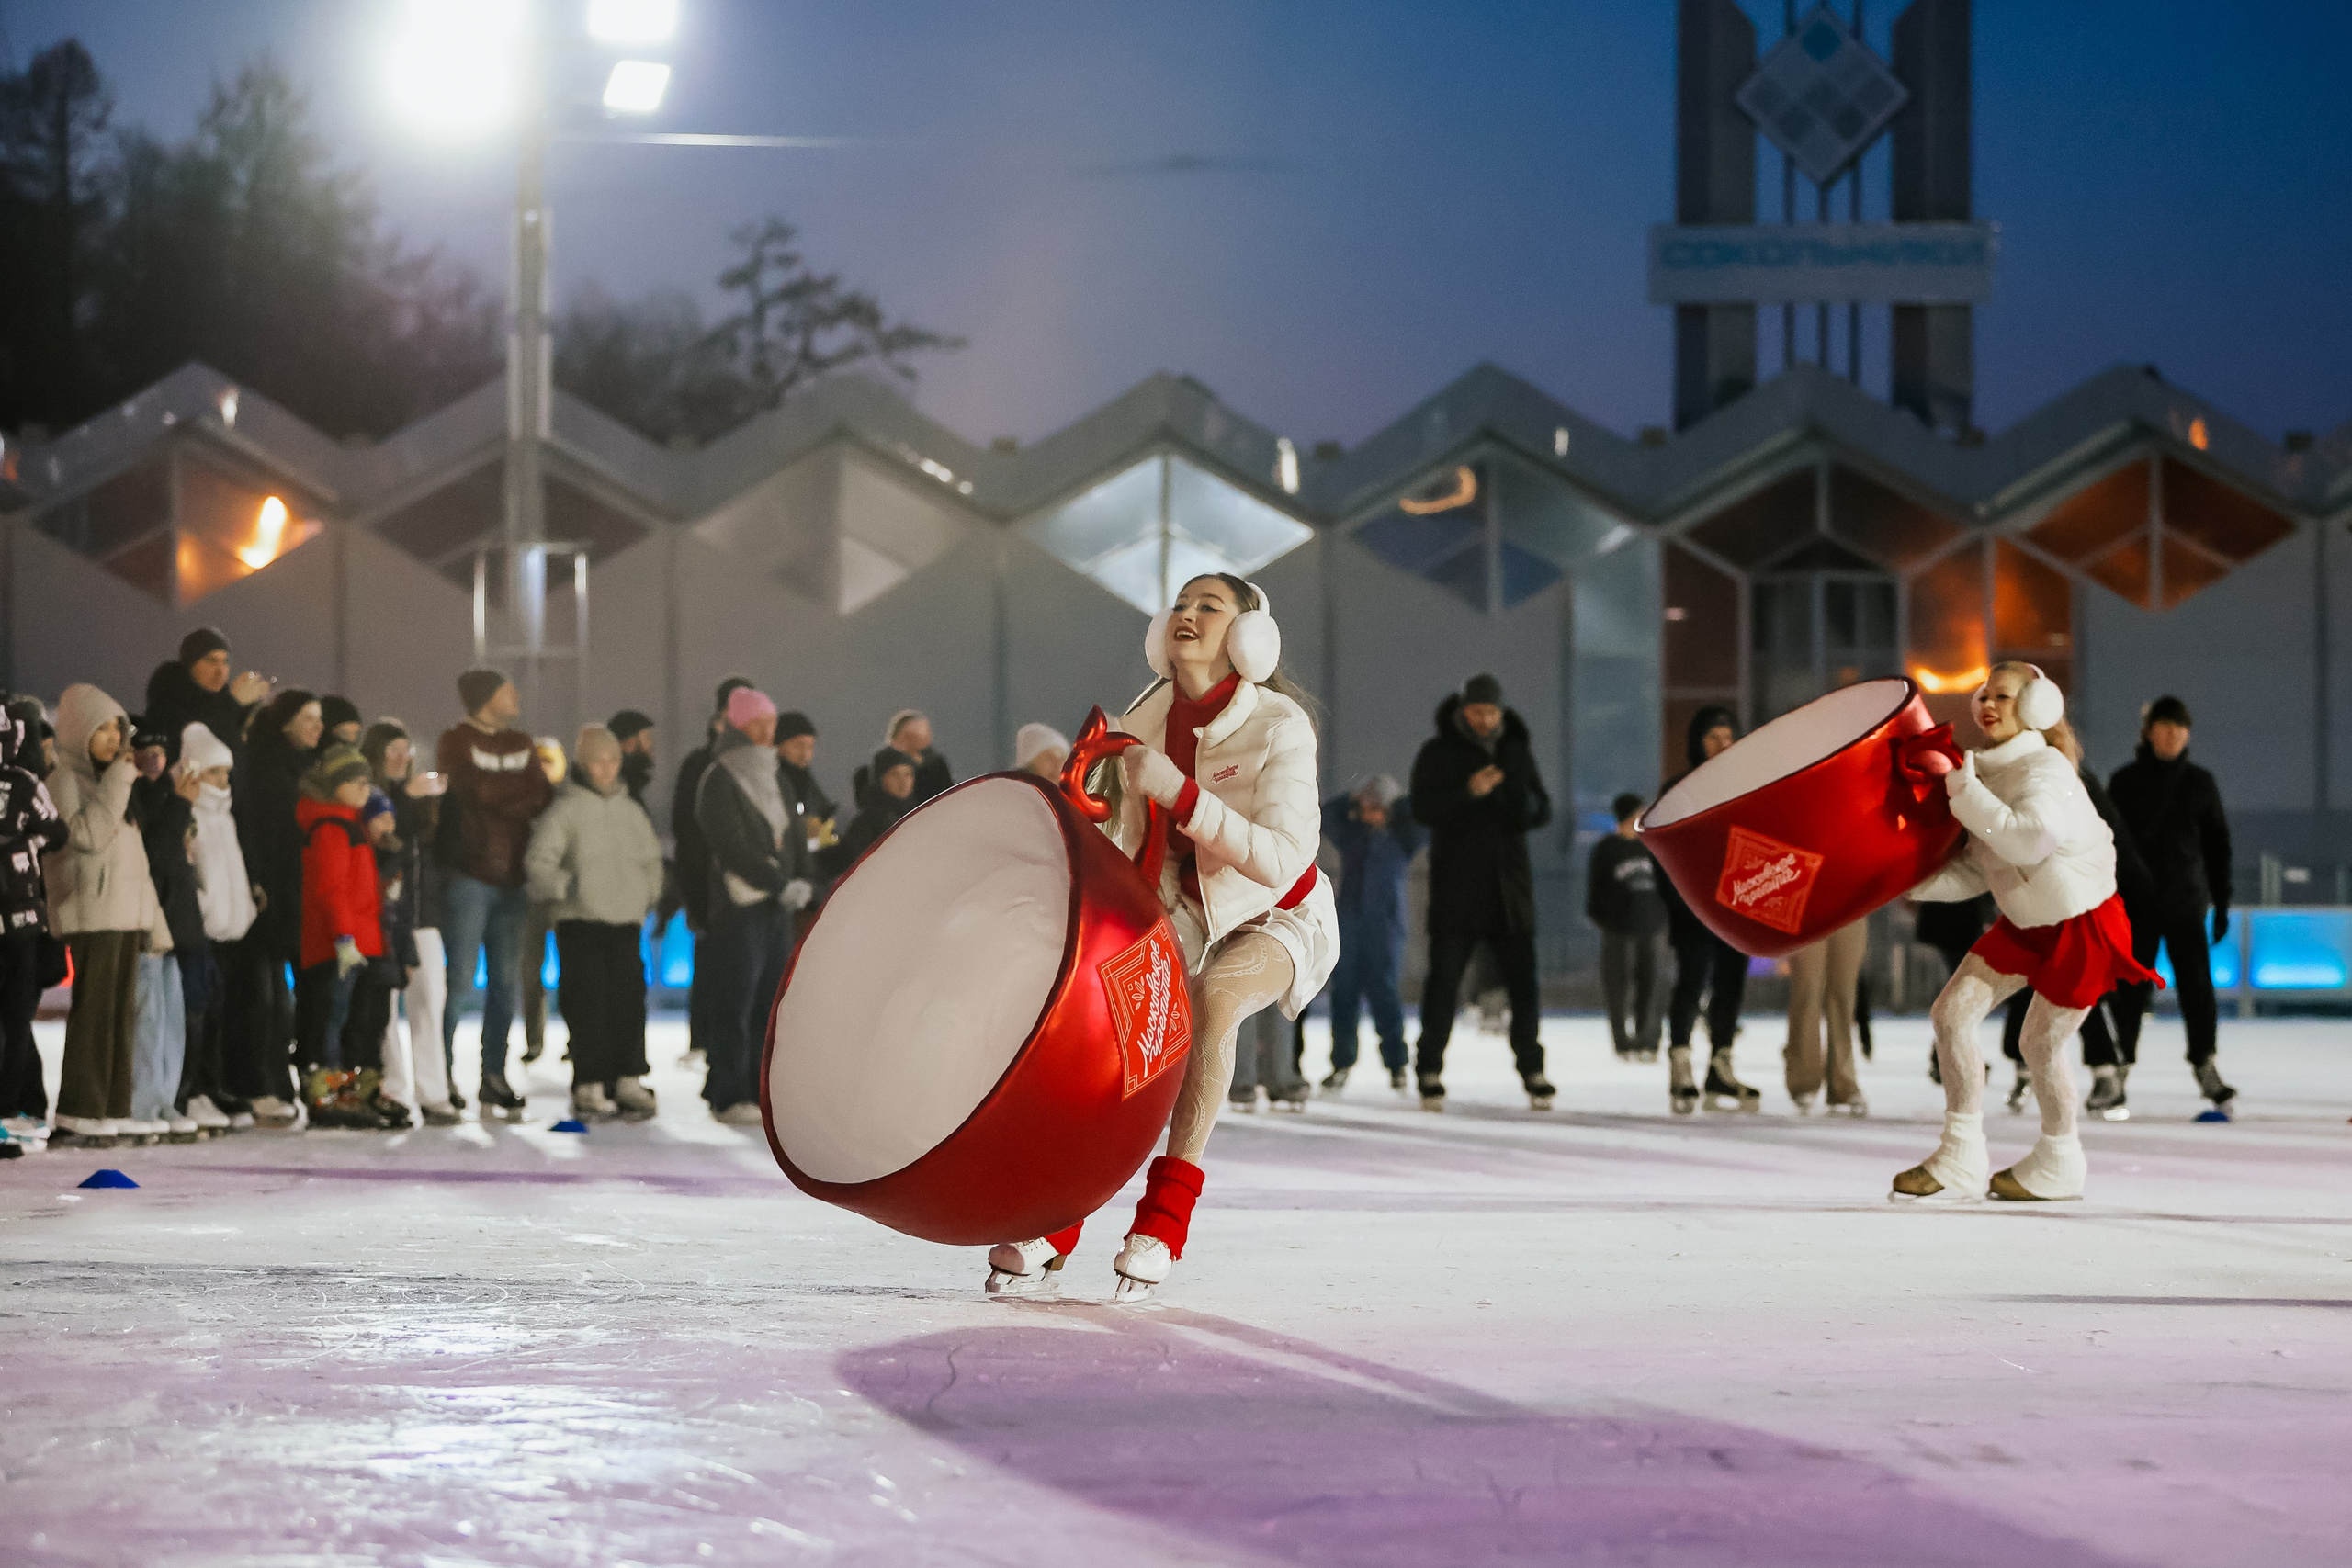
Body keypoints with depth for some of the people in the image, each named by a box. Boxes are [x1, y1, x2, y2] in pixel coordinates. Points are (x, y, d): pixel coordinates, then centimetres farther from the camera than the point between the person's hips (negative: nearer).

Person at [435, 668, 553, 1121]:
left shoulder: (521, 745, 18)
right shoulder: (457, 743, -2)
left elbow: (545, 796, 7)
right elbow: (481, 794, -14)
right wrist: (526, 799, -1)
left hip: (511, 878, 6)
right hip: (468, 876, -6)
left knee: (506, 982, 5)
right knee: (461, 981, -9)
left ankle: (494, 1079, 11)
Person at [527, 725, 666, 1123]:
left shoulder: (631, 811, 15)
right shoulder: (564, 811, -2)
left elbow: (651, 861, 26)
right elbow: (538, 863, -8)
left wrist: (650, 897, 13)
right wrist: (565, 884, -23)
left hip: (627, 923, 5)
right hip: (580, 923, -5)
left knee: (630, 1003, 2)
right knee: (588, 1006, -6)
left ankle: (628, 1081, 9)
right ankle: (590, 1087, -2)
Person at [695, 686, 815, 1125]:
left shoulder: (773, 779, 18)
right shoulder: (720, 780, -7)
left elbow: (791, 836, 15)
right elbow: (733, 846, -15)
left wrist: (803, 880, -3)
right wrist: (781, 884, -18)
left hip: (778, 908, 8)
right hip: (739, 906, -8)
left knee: (773, 1003, 7)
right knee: (736, 1006, -7)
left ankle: (764, 1091, 13)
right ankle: (729, 1097, -4)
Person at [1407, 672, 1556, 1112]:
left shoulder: (1517, 751, 12)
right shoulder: (1438, 753, 0)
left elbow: (1543, 809, 14)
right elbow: (1423, 808, -11)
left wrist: (1527, 806, -10)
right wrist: (1468, 791, -26)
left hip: (1509, 889, 3)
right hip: (1455, 889, -3)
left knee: (1524, 979, 2)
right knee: (1445, 977, -3)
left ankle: (1531, 1067, 12)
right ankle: (1430, 1071, 3)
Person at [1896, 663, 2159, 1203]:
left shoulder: (2046, 771, -23)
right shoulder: (1986, 769, 1)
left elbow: (2029, 840, -40)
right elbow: (1976, 870, 2)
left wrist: (1964, 791, -36)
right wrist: (1916, 882, -12)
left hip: (2081, 921, -8)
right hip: (2025, 921, 8)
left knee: (2041, 1043, 2)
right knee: (1951, 1013, -3)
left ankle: (2059, 1163, 27)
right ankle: (1962, 1159, 3)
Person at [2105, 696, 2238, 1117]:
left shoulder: (2199, 784, 5)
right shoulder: (2124, 782, 2)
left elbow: (2217, 845, 9)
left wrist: (2221, 903, 5)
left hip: (2187, 904, 1)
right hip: (2137, 904, -1)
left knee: (2196, 983, -5)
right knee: (2132, 987, 0)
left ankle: (2205, 1065, 3)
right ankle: (2121, 1068, 10)